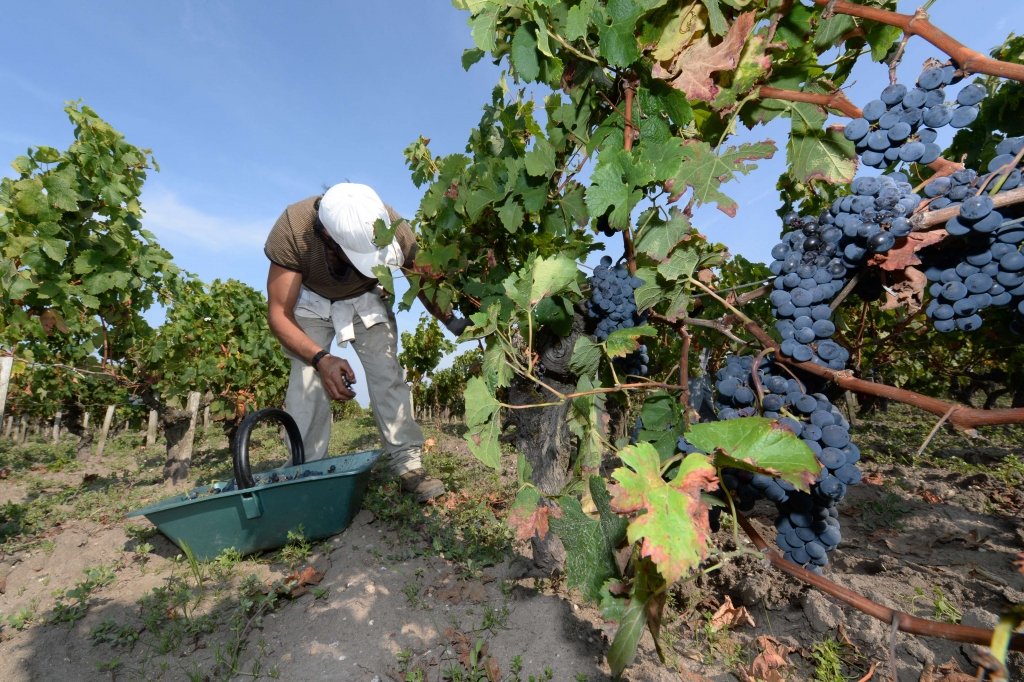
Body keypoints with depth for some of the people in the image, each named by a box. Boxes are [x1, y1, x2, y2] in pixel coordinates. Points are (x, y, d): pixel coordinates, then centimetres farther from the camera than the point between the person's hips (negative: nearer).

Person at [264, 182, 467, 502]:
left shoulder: (392, 227, -33)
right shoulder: (291, 229, -36)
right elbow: (279, 313, -31)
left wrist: (456, 323, -33)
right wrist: (320, 358, -47)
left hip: (366, 301, 1)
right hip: (311, 302, 0)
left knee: (387, 373, -15)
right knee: (306, 380, -16)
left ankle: (409, 465, -10)